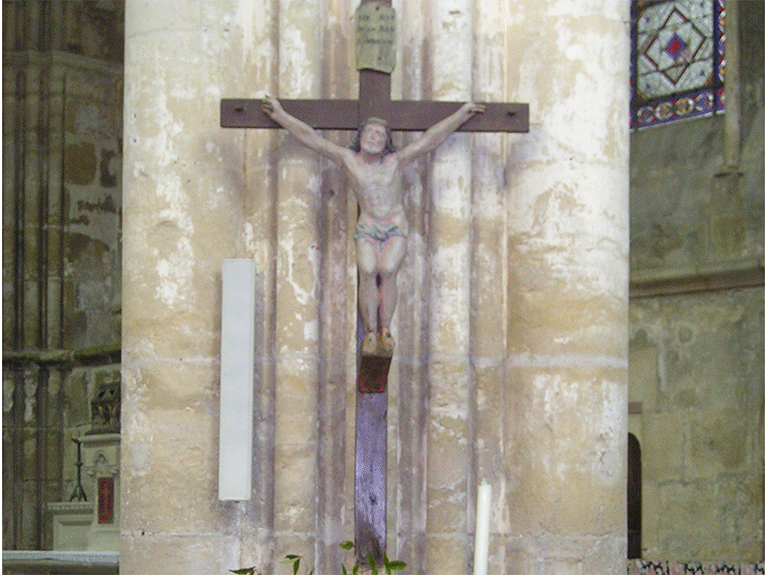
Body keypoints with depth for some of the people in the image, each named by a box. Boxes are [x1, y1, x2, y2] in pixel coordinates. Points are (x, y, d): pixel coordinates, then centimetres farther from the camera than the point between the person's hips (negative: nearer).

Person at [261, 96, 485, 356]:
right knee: (368, 271, -27)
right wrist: (280, 115, 3)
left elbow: (432, 138, 0)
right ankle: (371, 332, -20)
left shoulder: (394, 161, -3)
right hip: (367, 229, 0)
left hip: (396, 229, 0)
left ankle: (386, 330, -16)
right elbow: (310, 137, 2)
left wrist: (461, 114, 1)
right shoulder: (348, 159, -1)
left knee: (388, 271, -27)